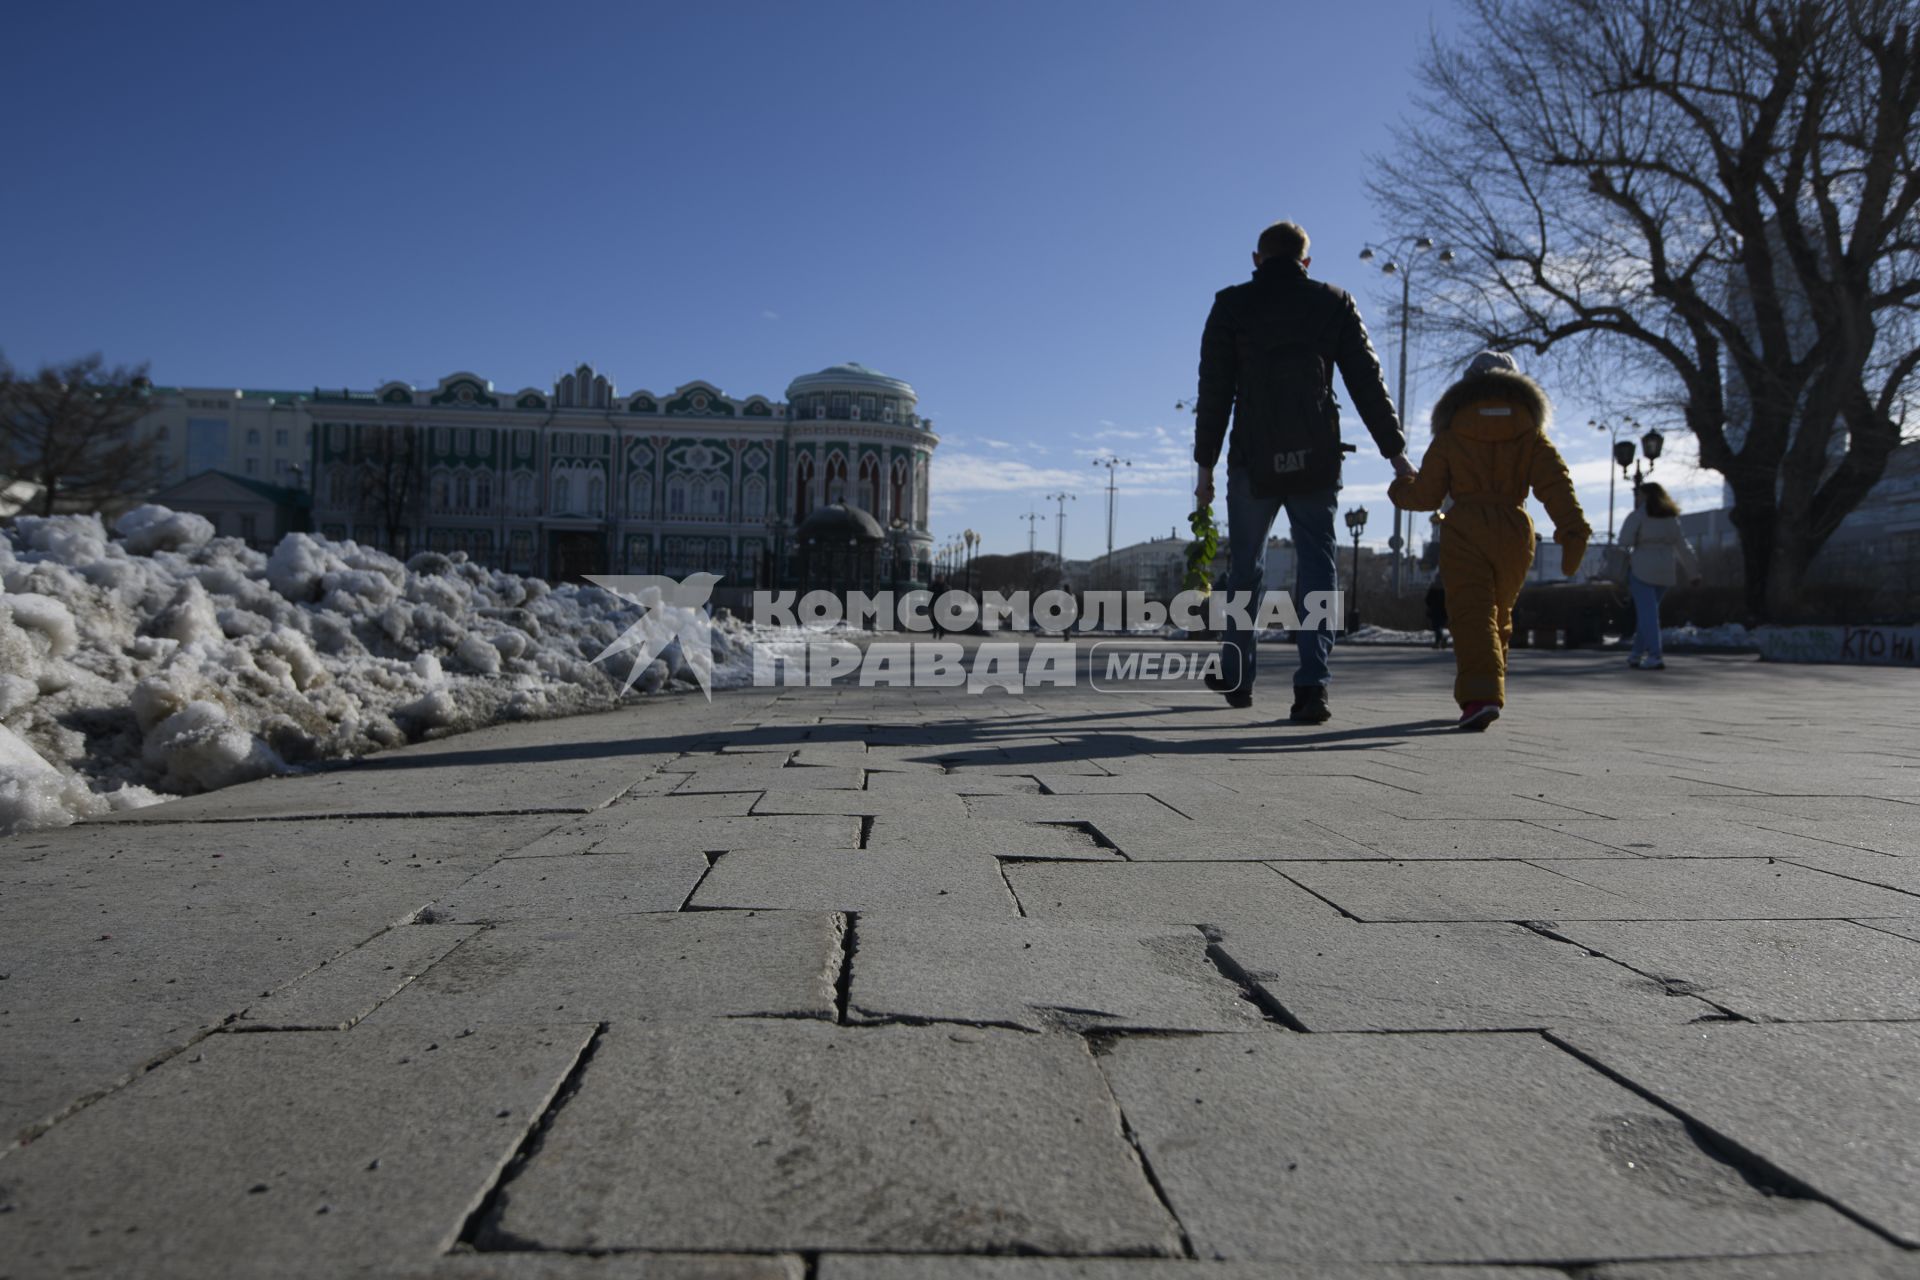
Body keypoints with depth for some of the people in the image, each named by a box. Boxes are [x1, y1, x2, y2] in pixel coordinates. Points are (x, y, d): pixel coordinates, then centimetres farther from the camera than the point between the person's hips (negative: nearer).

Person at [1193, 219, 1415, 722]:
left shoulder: (1232, 306, 5)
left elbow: (1214, 392, 1)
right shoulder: (1334, 304, 8)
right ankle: (1312, 685, -11)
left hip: (1253, 462, 0)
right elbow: (1368, 383, 4)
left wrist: (1205, 464, 5)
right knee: (1316, 568, 1)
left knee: (1245, 567, 15)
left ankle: (1235, 676, 24)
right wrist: (1395, 452, 6)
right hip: (1316, 461, 0)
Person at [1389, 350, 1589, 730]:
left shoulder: (1451, 433, 5)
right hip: (1515, 532, 3)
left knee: (1471, 613, -10)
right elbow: (1555, 483, -3)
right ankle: (1489, 691, 24)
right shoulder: (1531, 432, 10)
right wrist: (1573, 531, -9)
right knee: (1499, 613, 19)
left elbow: (1426, 495, 4)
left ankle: (1480, 694, -27)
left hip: (1466, 532, -3)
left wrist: (1399, 490, 25)